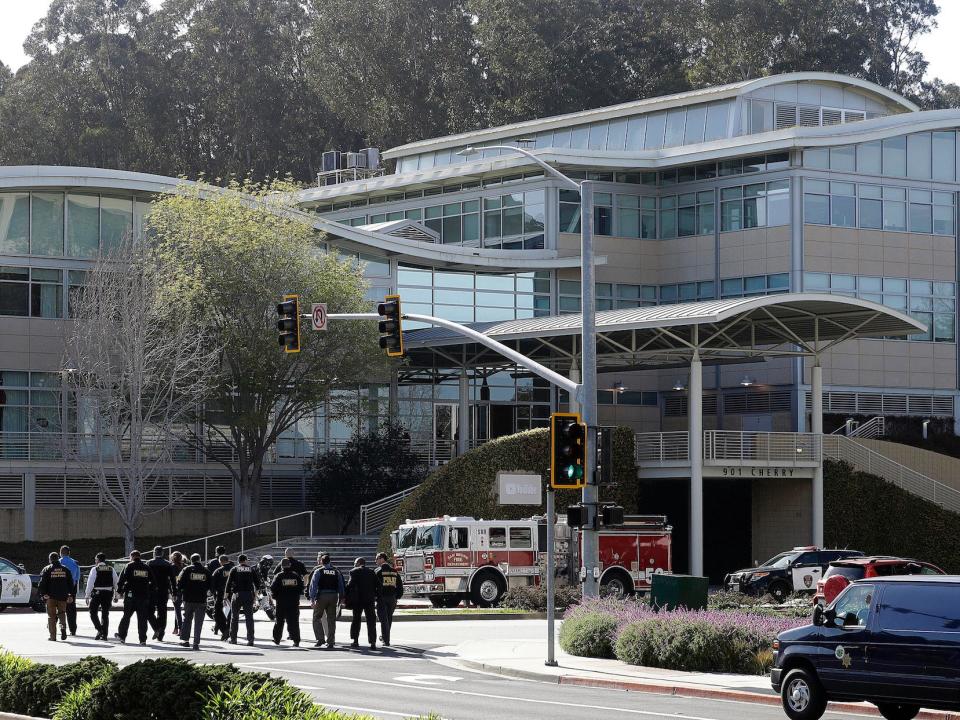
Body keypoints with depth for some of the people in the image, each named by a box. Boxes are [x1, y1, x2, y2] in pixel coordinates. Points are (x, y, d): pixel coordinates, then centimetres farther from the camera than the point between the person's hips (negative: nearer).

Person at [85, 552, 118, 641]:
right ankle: (104, 634, 11)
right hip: (108, 593, 4)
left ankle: (100, 630, -10)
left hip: (97, 593, -4)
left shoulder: (95, 569, -5)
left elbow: (90, 583, -7)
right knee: (105, 614, 12)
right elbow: (116, 582, 6)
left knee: (93, 613, 8)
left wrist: (87, 596, -4)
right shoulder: (111, 569, 5)